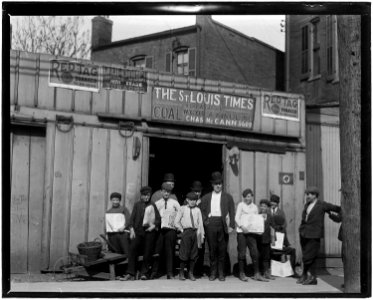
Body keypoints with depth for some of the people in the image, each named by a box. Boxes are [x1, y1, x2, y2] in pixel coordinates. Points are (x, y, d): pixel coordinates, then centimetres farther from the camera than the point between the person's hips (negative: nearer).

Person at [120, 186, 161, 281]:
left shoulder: (153, 206, 12)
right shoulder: (137, 205, 13)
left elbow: (158, 219, 11)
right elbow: (132, 217, 7)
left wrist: (154, 226, -7)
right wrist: (131, 229, -5)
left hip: (150, 231, 0)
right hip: (138, 230, 0)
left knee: (147, 252, -1)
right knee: (133, 249, -9)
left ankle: (144, 273, 9)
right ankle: (130, 274, -6)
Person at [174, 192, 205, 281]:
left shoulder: (197, 210, 8)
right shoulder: (182, 209, 3)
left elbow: (200, 223, 9)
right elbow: (176, 222, 6)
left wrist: (201, 235, 6)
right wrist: (182, 230, 0)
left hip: (195, 232, 2)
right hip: (186, 232, -2)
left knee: (194, 253, 6)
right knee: (184, 253, -3)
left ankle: (191, 273, 17)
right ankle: (181, 273, 10)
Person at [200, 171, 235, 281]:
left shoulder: (228, 197, 9)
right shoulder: (206, 197, 12)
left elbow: (232, 212, 4)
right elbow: (202, 211, 14)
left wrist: (231, 226, -5)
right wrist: (205, 221, 0)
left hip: (222, 224, 0)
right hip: (210, 224, 1)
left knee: (222, 249, 1)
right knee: (212, 249, 2)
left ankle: (221, 273, 9)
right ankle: (213, 273, 10)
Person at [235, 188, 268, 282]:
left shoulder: (255, 207, 16)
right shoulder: (241, 205, 5)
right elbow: (236, 218, -1)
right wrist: (242, 226, -16)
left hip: (251, 232, 3)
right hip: (241, 231, -3)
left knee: (255, 252, -4)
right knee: (242, 252, -1)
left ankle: (256, 274, 1)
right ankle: (241, 273, 9)